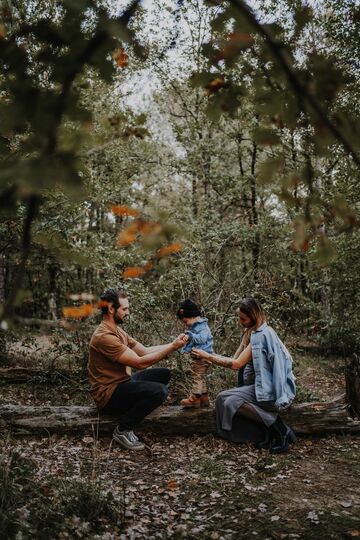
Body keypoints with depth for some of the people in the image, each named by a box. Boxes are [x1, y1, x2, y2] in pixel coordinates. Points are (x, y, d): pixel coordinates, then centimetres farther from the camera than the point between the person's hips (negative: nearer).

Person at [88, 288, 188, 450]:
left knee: (163, 374, 9)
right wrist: (172, 347, -21)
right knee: (159, 391, -24)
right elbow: (140, 362, -24)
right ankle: (123, 430, -8)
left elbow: (145, 350, 7)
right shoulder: (104, 337, -24)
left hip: (122, 383, 10)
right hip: (108, 395, -10)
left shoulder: (117, 331, 9)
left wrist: (172, 344, -5)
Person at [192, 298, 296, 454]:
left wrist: (207, 356, -14)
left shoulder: (261, 335, -18)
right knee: (224, 399, -6)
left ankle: (279, 429, -10)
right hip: (265, 385, 9)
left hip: (273, 389, -9)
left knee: (228, 399, -21)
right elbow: (235, 360, 10)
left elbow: (236, 364, -20)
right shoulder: (252, 332, 11)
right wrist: (209, 358, 1)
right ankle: (267, 434, -2)